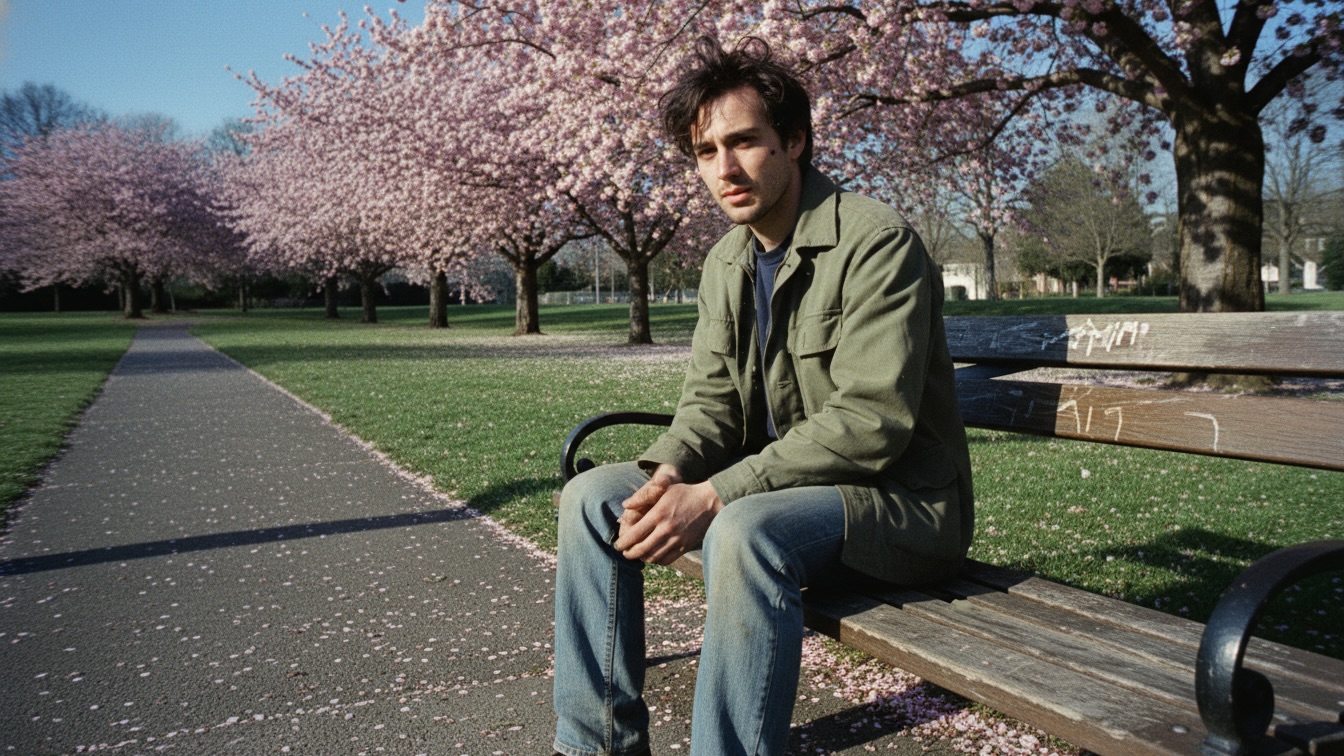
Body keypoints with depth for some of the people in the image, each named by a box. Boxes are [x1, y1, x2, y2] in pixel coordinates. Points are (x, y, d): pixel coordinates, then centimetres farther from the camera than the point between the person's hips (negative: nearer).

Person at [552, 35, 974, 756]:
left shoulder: (875, 240, -17)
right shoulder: (726, 262, 8)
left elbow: (870, 422, -25)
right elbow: (711, 399, 7)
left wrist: (715, 496, -28)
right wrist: (668, 472, -16)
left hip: (900, 500, -7)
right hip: (778, 486, 8)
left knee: (746, 529, -38)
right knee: (592, 496, -3)